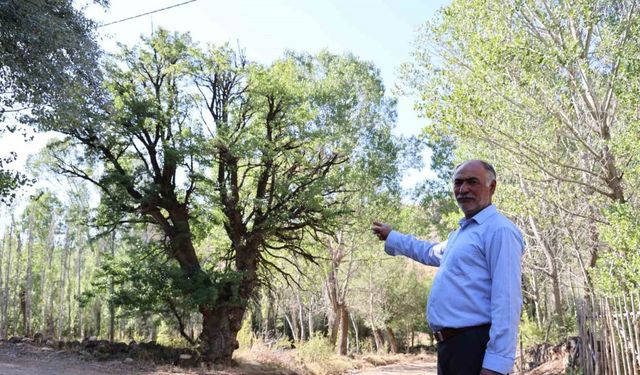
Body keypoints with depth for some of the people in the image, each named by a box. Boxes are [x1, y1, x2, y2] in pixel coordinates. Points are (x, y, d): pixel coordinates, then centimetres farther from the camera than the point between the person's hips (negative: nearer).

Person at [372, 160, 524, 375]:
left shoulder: (499, 230, -12)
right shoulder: (459, 234, 19)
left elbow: (506, 300, -20)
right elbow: (430, 252, 40)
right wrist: (391, 236, 46)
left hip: (474, 347, -9)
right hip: (448, 345, 10)